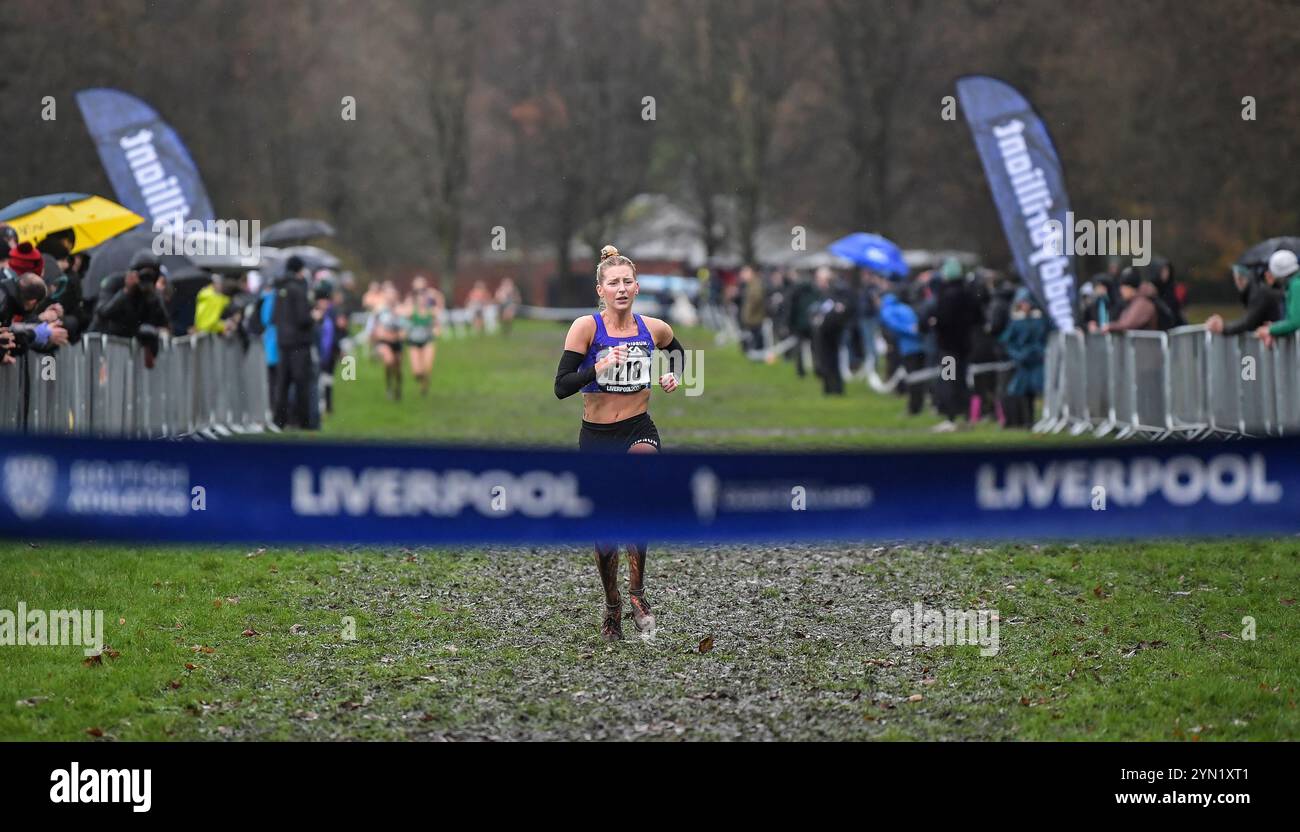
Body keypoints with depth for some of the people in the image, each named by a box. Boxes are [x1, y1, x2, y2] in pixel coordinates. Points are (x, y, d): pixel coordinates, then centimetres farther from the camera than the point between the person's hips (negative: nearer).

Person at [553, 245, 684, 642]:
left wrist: (673, 376, 5)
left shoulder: (654, 328, 1)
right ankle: (612, 609, 33)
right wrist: (599, 368, -26)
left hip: (639, 431, 0)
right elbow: (561, 387, -13)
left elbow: (677, 352, 25)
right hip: (596, 438, 0)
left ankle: (637, 590, -27)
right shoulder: (586, 327, -8)